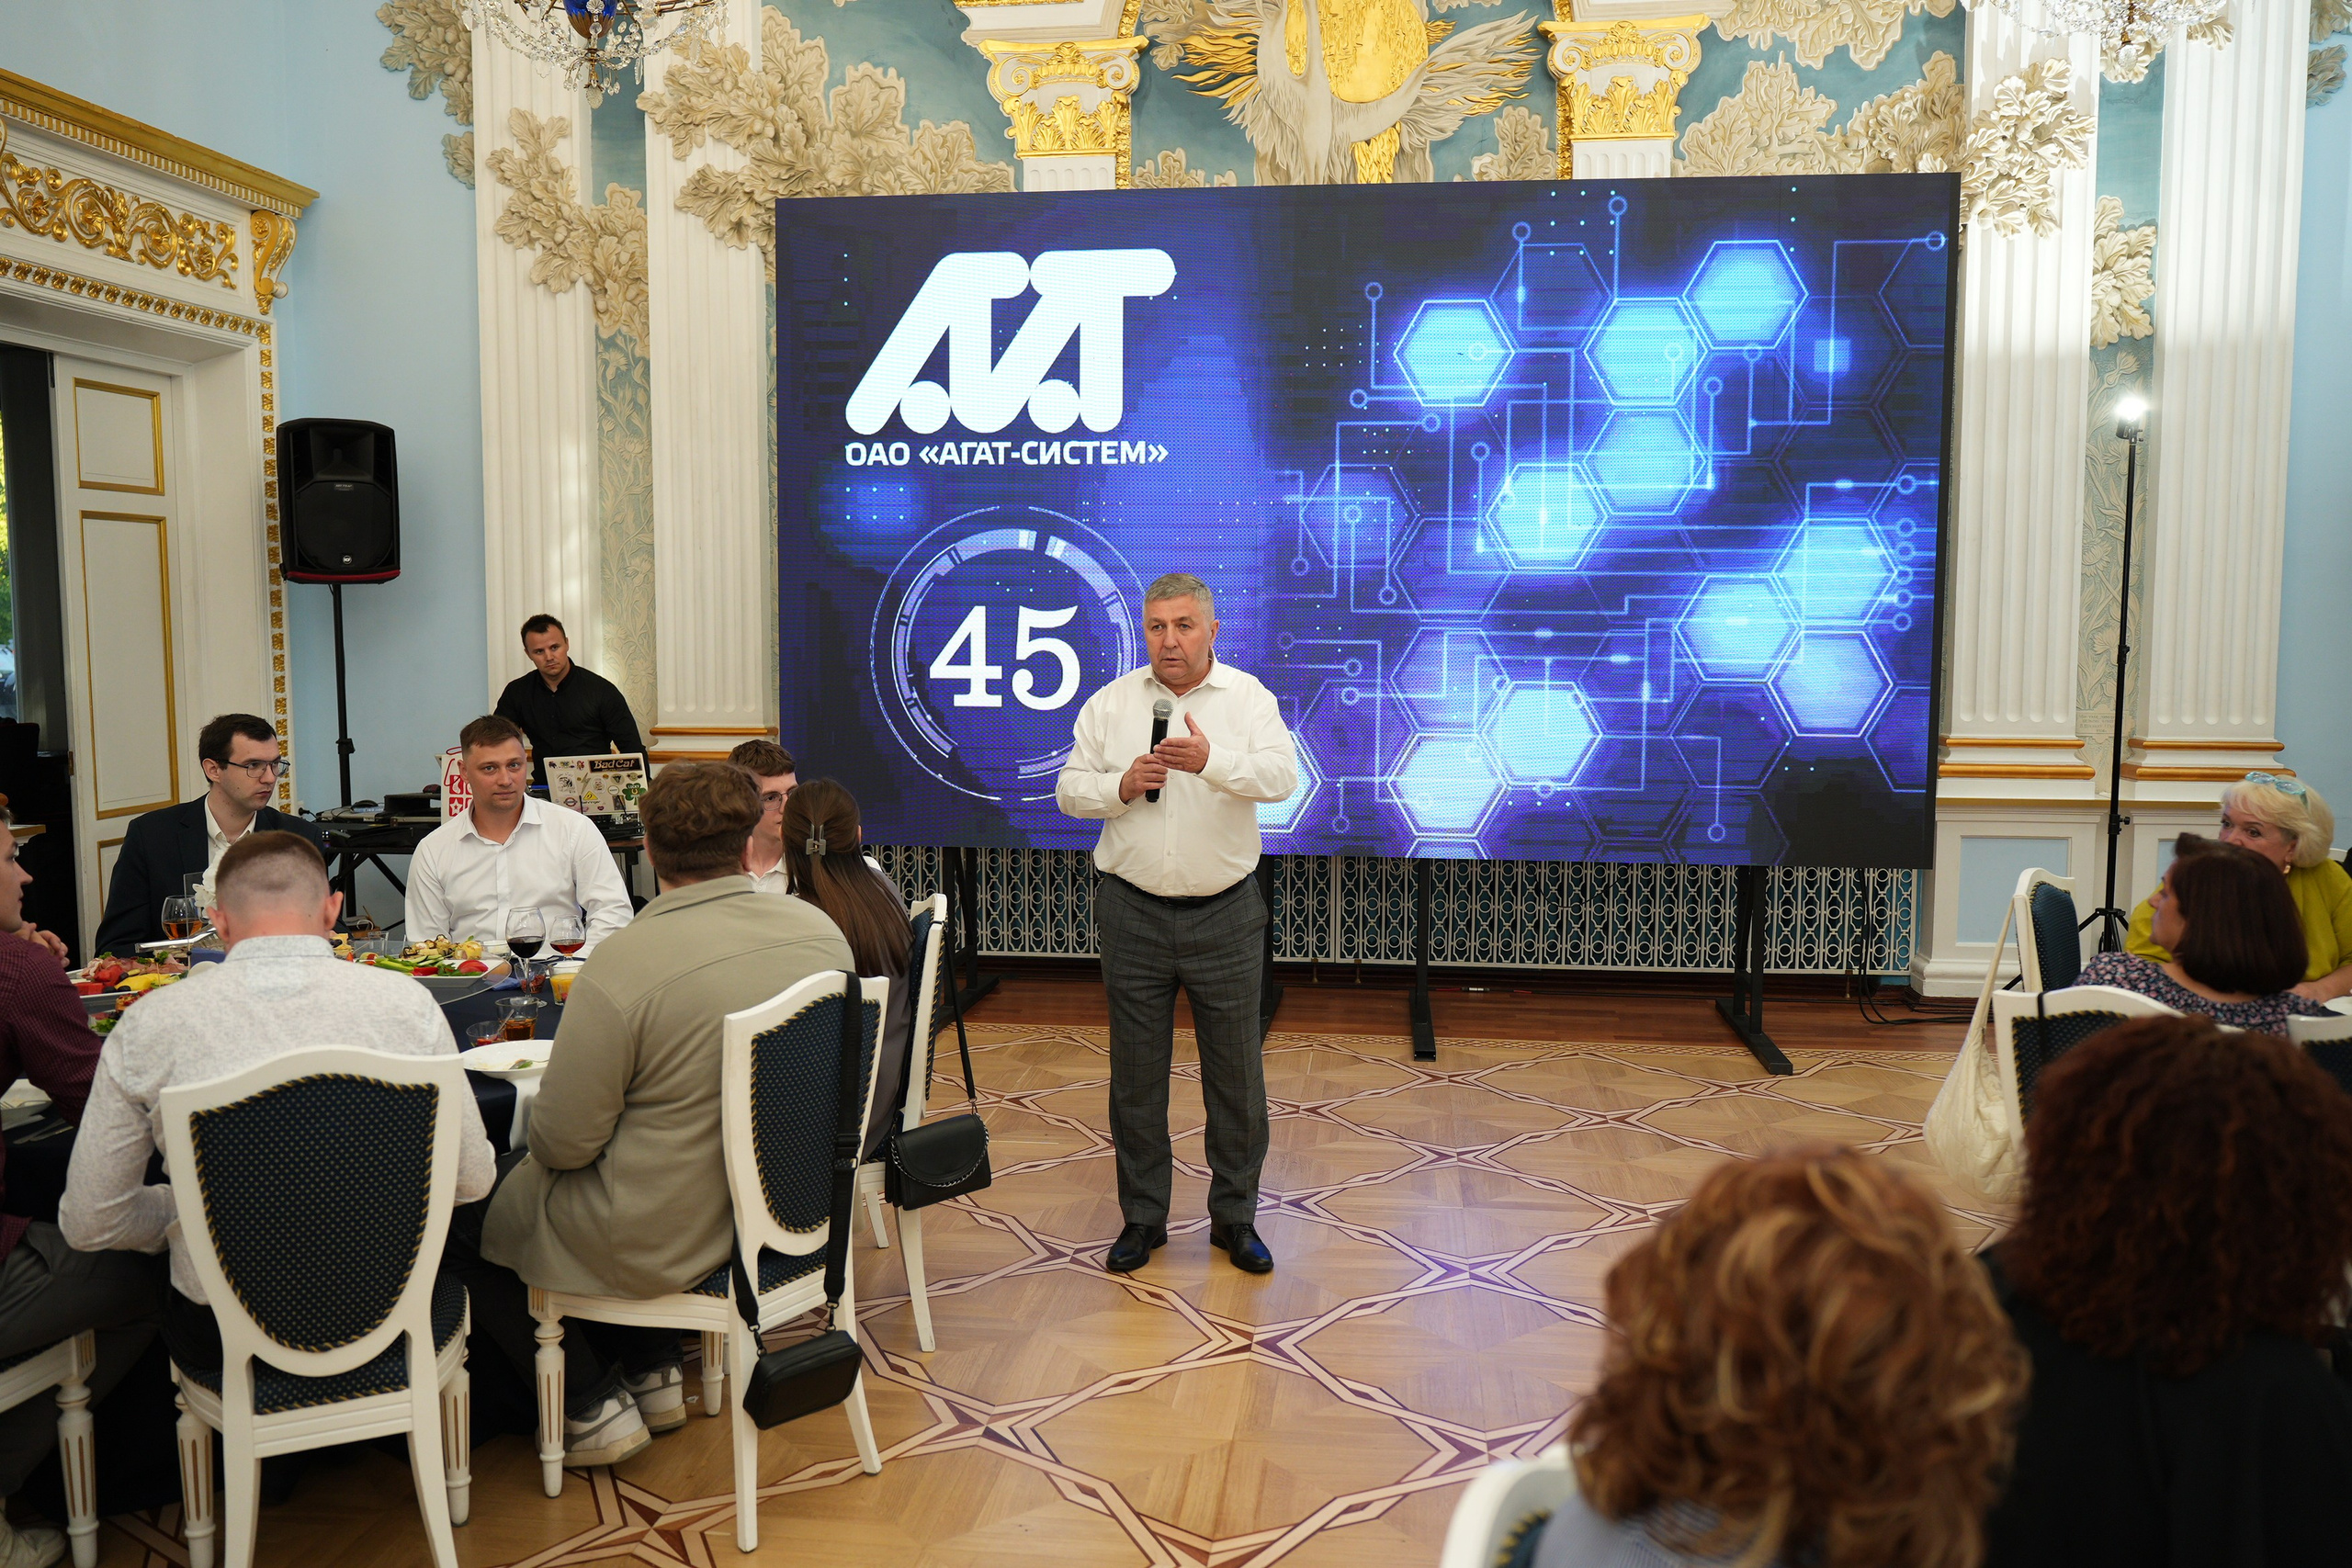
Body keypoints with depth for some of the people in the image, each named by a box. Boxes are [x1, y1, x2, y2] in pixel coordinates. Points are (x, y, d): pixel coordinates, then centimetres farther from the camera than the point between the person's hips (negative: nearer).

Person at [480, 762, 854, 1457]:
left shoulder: (622, 964, -26)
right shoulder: (820, 929, -6)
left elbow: (562, 1144, -18)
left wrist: (544, 1106, 4)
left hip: (667, 1242, -6)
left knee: (487, 1210, 16)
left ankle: (588, 1406, 22)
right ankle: (655, 1376, 32)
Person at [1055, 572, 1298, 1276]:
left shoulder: (1249, 697, -1)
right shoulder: (1109, 703, 4)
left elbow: (1281, 775, -17)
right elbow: (1069, 790, 5)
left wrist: (1212, 760, -35)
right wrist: (1122, 785, -15)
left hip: (1225, 914, -1)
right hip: (1133, 914, 1)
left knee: (1236, 1072, 6)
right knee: (1136, 1072, 9)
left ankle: (1234, 1216, 23)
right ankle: (1143, 1217, 23)